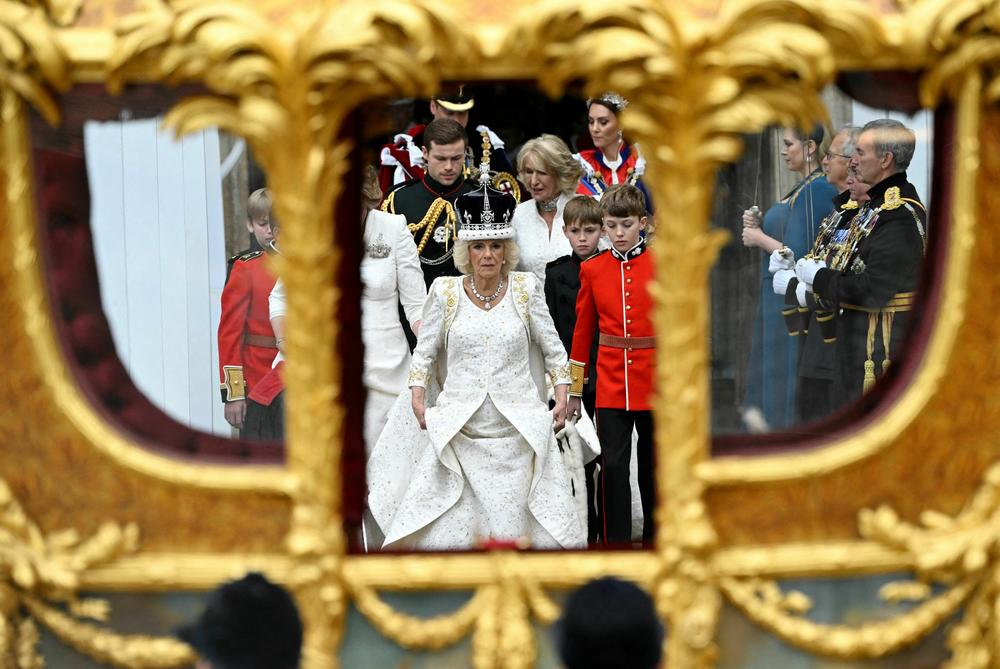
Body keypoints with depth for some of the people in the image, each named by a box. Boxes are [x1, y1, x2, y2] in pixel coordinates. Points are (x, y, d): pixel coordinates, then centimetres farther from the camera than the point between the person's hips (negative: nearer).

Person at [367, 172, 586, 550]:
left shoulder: (526, 289, 1)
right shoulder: (445, 292, 2)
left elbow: (552, 347, 8)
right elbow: (424, 351, 8)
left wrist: (561, 394, 1)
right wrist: (417, 396, -3)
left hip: (517, 433, 0)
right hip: (458, 431, 0)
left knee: (515, 528, 1)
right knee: (449, 528, -2)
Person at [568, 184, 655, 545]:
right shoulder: (592, 269, 2)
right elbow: (582, 331, 8)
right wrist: (574, 391, 9)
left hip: (656, 381, 0)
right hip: (611, 383, 0)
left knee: (653, 462, 11)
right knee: (613, 465, -4)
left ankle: (656, 536, 24)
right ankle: (616, 542, 2)